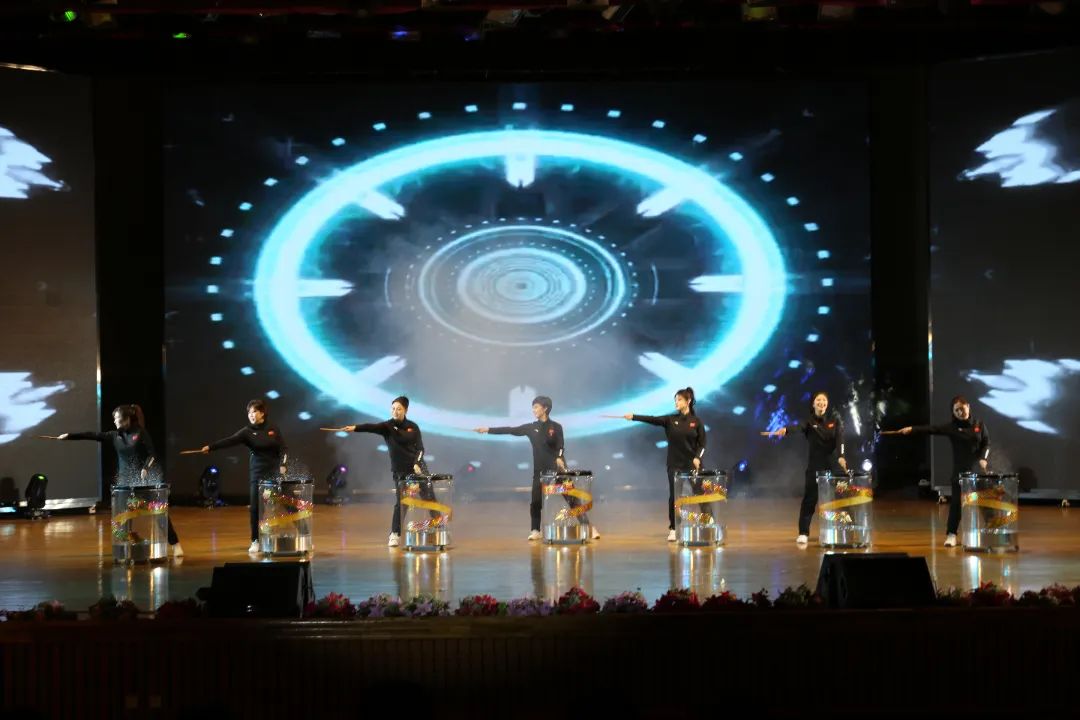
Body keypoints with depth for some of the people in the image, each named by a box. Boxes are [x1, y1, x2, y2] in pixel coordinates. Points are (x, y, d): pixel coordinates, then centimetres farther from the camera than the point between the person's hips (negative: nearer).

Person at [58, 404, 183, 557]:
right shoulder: (115, 435, 6)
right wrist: (70, 436, -1)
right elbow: (93, 435, 3)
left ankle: (175, 545, -1)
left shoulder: (140, 433, -6)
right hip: (126, 480, 4)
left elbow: (152, 454, -7)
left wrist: (146, 468, -23)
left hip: (145, 478, -4)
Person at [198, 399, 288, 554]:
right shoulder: (247, 431, -2)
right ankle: (255, 541, 5)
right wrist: (211, 447, -31)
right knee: (255, 507, -3)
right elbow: (230, 441, -16)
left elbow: (283, 449, 3)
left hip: (274, 472, 0)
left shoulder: (273, 430, 2)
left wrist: (283, 465, -14)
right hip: (257, 473, 0)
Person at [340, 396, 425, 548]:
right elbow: (371, 427, -22)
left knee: (429, 499, 5)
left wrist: (417, 463, -15)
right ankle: (395, 535, 0)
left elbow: (420, 448, 2)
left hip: (418, 467, 2)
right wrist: (355, 428, -39)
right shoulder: (387, 426, -3)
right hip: (400, 471, -1)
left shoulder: (413, 427, 3)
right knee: (400, 502, -8)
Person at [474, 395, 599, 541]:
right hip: (540, 470, 3)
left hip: (557, 468, -3)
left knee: (572, 498, -5)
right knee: (535, 502, -2)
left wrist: (559, 458, -29)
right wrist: (488, 430, 2)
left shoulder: (556, 427, -1)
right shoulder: (531, 428, 8)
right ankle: (535, 531, 12)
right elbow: (510, 430, 6)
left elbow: (560, 447, -7)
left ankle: (590, 527, -3)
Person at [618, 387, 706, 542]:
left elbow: (702, 444, -1)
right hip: (674, 465, 1)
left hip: (692, 465, -1)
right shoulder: (670, 420, 3)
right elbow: (652, 419, -9)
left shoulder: (696, 421, 0)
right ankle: (673, 529, 4)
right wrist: (634, 417, -21)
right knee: (674, 496, -2)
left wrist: (697, 457, -17)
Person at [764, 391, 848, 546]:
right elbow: (799, 426, -25)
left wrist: (841, 456, -26)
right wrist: (786, 430, -49)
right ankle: (803, 533, -4)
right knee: (809, 499, -5)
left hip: (833, 464, 1)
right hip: (814, 465, -1)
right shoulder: (810, 421, -3)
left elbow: (840, 437, -9)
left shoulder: (834, 418, 3)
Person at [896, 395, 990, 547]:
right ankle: (951, 534, -1)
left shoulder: (979, 425, 4)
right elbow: (931, 429, -14)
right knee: (956, 501, -4)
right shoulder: (951, 426, -3)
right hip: (960, 471, -1)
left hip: (978, 470, 1)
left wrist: (983, 458, -12)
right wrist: (912, 429, -26)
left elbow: (987, 444, 6)